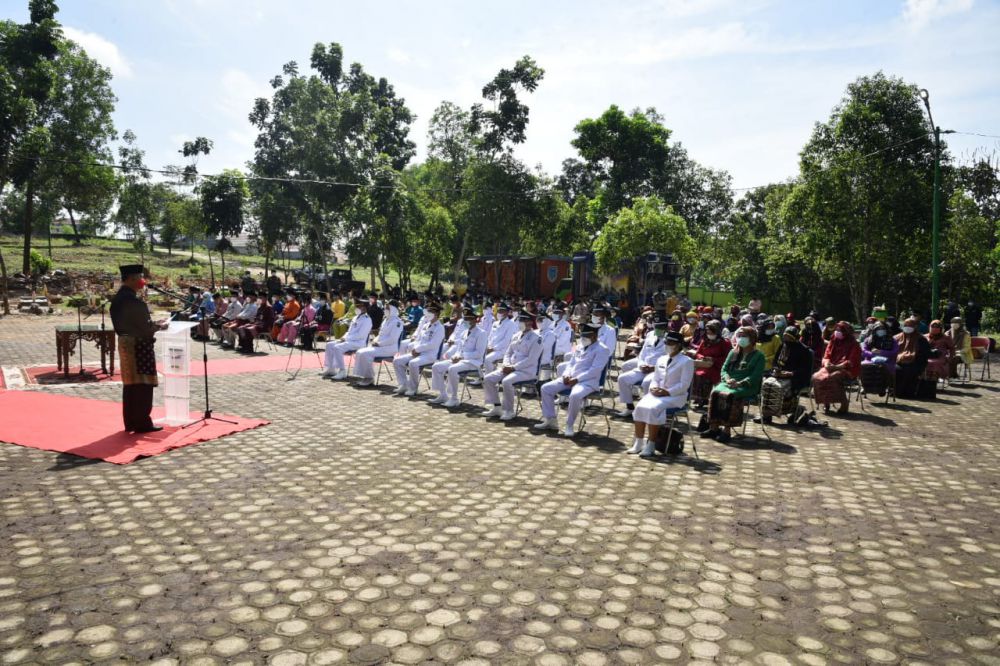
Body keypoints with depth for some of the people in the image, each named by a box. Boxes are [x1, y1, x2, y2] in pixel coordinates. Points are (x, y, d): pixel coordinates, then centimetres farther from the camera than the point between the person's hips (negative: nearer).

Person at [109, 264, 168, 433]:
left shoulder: (117, 298, 9)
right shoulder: (133, 301, -20)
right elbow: (145, 327, -19)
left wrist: (153, 323, 13)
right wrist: (159, 326, -1)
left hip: (125, 343, 9)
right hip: (138, 345, -9)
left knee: (130, 384, 15)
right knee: (143, 386, -1)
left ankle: (130, 422, 23)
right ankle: (142, 423, 5)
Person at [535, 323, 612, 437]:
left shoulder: (601, 350, -6)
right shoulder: (579, 347, 19)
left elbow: (594, 370, -16)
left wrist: (577, 379, -21)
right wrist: (566, 375, -3)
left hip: (588, 382, -8)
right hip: (570, 378, 8)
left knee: (575, 396, -39)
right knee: (546, 388, -4)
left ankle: (569, 426, -19)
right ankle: (550, 420, 3)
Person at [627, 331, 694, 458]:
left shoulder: (686, 362, -3)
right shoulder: (661, 359, 19)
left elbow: (684, 385, -9)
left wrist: (667, 392, -18)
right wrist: (653, 388, -5)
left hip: (675, 396, -6)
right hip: (658, 393, 6)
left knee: (653, 409, -31)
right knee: (640, 407, -22)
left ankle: (651, 446, -24)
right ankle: (638, 443, -16)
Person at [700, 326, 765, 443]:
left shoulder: (758, 356, 3)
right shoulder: (733, 352, 20)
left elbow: (755, 376, -8)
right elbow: (724, 369, 13)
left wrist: (739, 383, -21)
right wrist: (727, 379, -9)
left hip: (748, 387, -5)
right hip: (729, 383, 5)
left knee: (731, 396, -35)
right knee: (715, 392, -27)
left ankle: (726, 430, -33)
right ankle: (713, 427, -27)